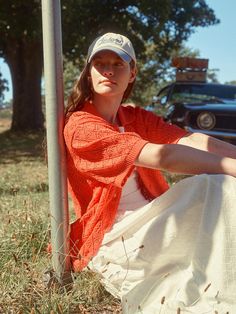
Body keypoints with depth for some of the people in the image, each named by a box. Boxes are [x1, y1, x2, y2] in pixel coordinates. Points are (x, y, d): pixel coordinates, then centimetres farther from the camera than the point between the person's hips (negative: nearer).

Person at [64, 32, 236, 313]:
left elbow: (192, 141, -9)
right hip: (114, 240, -7)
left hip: (151, 223, 7)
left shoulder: (136, 118, 10)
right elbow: (161, 156, -26)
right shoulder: (80, 125, -13)